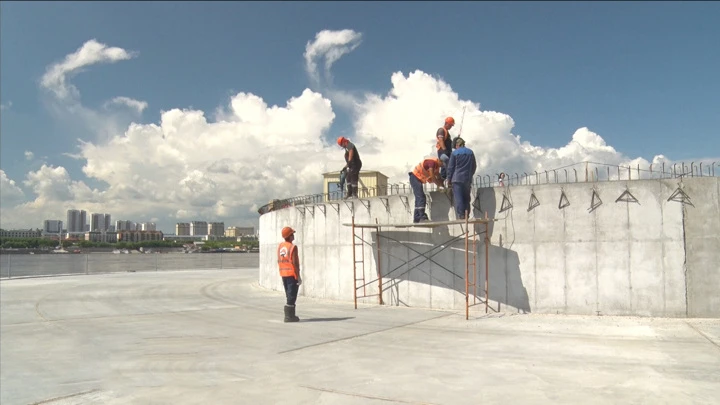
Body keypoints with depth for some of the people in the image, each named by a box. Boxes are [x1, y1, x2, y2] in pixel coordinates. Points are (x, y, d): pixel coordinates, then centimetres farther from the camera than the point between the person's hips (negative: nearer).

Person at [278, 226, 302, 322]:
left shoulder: (280, 246, 7)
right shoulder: (293, 247, -15)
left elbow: (279, 261, 11)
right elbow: (295, 263, -17)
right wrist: (298, 277, -13)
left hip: (283, 274, 7)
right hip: (292, 274, -7)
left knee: (288, 295, 16)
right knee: (292, 295, -2)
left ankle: (290, 315, 21)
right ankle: (289, 316, -1)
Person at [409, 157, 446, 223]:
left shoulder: (437, 165, 7)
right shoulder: (432, 162, -22)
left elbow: (438, 177, 10)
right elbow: (432, 177, -26)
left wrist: (442, 186, -2)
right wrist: (440, 186, -17)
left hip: (419, 179, 10)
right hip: (415, 177, -10)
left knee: (419, 198, 11)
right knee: (421, 198, -16)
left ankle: (416, 219, 13)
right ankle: (423, 217, -21)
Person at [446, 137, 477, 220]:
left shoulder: (454, 153, -3)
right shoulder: (470, 152, 11)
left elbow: (450, 167, -3)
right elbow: (474, 166, 17)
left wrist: (448, 179, 4)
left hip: (457, 179, -4)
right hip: (468, 179, 5)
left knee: (458, 198, -7)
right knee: (466, 198, 11)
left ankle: (460, 217, -14)